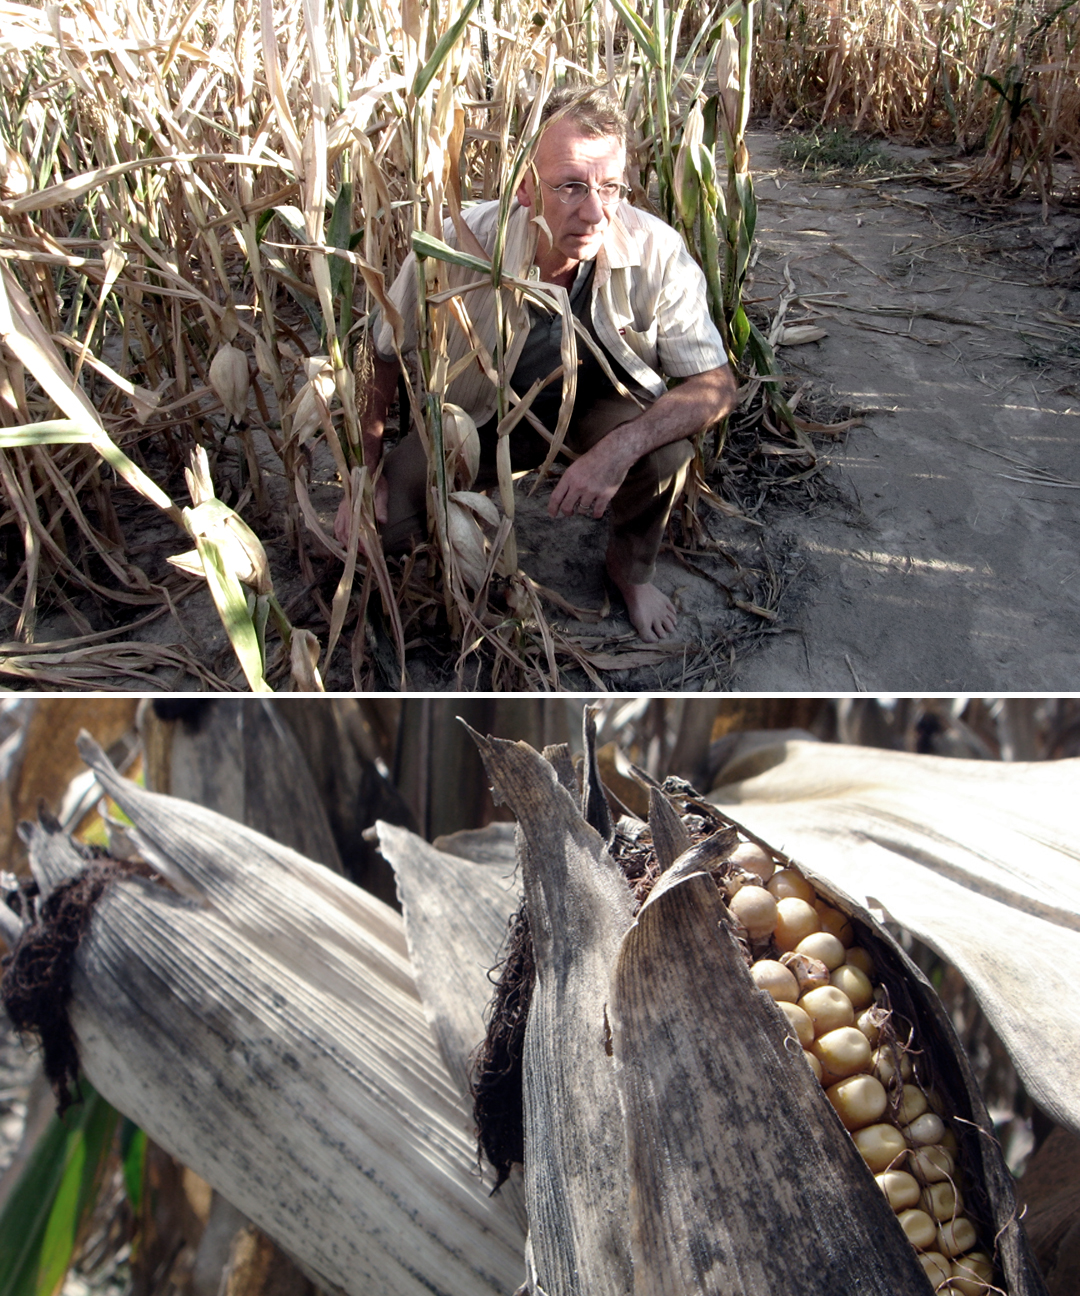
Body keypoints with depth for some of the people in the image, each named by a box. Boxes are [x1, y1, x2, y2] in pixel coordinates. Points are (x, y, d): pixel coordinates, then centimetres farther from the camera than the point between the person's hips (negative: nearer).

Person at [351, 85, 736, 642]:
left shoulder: (656, 252, -28)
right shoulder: (458, 246, -29)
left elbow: (715, 383, -24)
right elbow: (383, 356, -12)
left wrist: (622, 445, -41)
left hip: (599, 406, 0)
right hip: (483, 414, 0)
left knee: (666, 449, -33)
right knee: (381, 525, -18)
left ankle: (630, 566, 2)